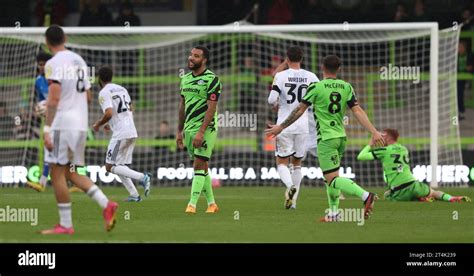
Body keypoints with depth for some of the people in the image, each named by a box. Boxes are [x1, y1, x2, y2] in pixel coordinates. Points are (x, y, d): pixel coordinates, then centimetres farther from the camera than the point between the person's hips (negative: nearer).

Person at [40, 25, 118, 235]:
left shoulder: (53, 64, -10)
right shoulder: (79, 61, 15)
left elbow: (54, 98, -18)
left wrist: (47, 129, -17)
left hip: (62, 123, -8)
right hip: (81, 123, 8)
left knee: (57, 172, -1)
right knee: (70, 172, 15)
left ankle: (65, 225, -2)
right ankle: (106, 205, 0)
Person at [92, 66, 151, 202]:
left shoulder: (104, 93, -9)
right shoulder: (122, 89, 16)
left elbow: (109, 113, -21)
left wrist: (98, 124, -3)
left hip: (120, 134, -8)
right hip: (132, 132, 8)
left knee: (110, 167, -5)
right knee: (120, 166, 15)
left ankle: (142, 177, -19)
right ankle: (134, 195, 4)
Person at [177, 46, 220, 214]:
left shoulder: (211, 79, -11)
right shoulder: (185, 79, 12)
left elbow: (211, 108, -16)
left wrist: (201, 132, -21)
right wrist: (180, 131, 17)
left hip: (206, 128, -7)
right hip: (188, 129, 7)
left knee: (199, 165, -11)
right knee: (203, 167, 11)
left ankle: (192, 204, -14)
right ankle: (211, 203, 17)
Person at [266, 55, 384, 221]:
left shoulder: (316, 87, -9)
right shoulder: (346, 87, 3)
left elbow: (300, 110, -4)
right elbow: (358, 111, -3)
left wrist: (281, 127, 6)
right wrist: (374, 132, -5)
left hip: (326, 138, -6)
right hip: (341, 137, 6)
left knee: (332, 179, -11)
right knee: (331, 177, 21)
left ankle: (365, 195, -31)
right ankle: (333, 213, 19)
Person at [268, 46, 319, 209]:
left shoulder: (281, 76, -7)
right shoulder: (310, 77, -1)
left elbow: (272, 100, -12)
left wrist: (276, 104, 11)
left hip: (285, 124, -2)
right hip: (303, 124, 2)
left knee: (282, 162, 6)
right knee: (297, 162, 18)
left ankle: (290, 186, -24)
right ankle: (293, 200, 16)